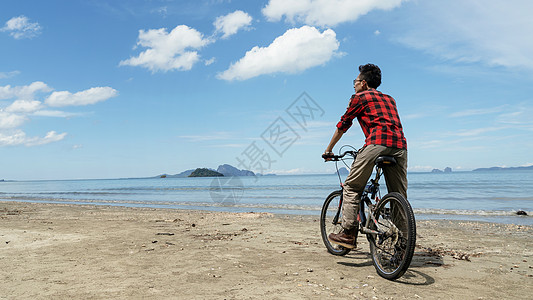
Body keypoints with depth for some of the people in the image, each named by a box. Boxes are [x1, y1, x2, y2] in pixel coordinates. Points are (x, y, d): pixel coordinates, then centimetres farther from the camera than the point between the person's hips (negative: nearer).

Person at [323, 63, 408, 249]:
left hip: (377, 143, -6)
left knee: (351, 187, 2)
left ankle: (348, 234, -4)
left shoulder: (359, 97, 15)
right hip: (400, 146, 6)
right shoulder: (389, 99, 32)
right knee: (399, 195, 11)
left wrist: (328, 150, 29)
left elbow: (343, 125, 18)